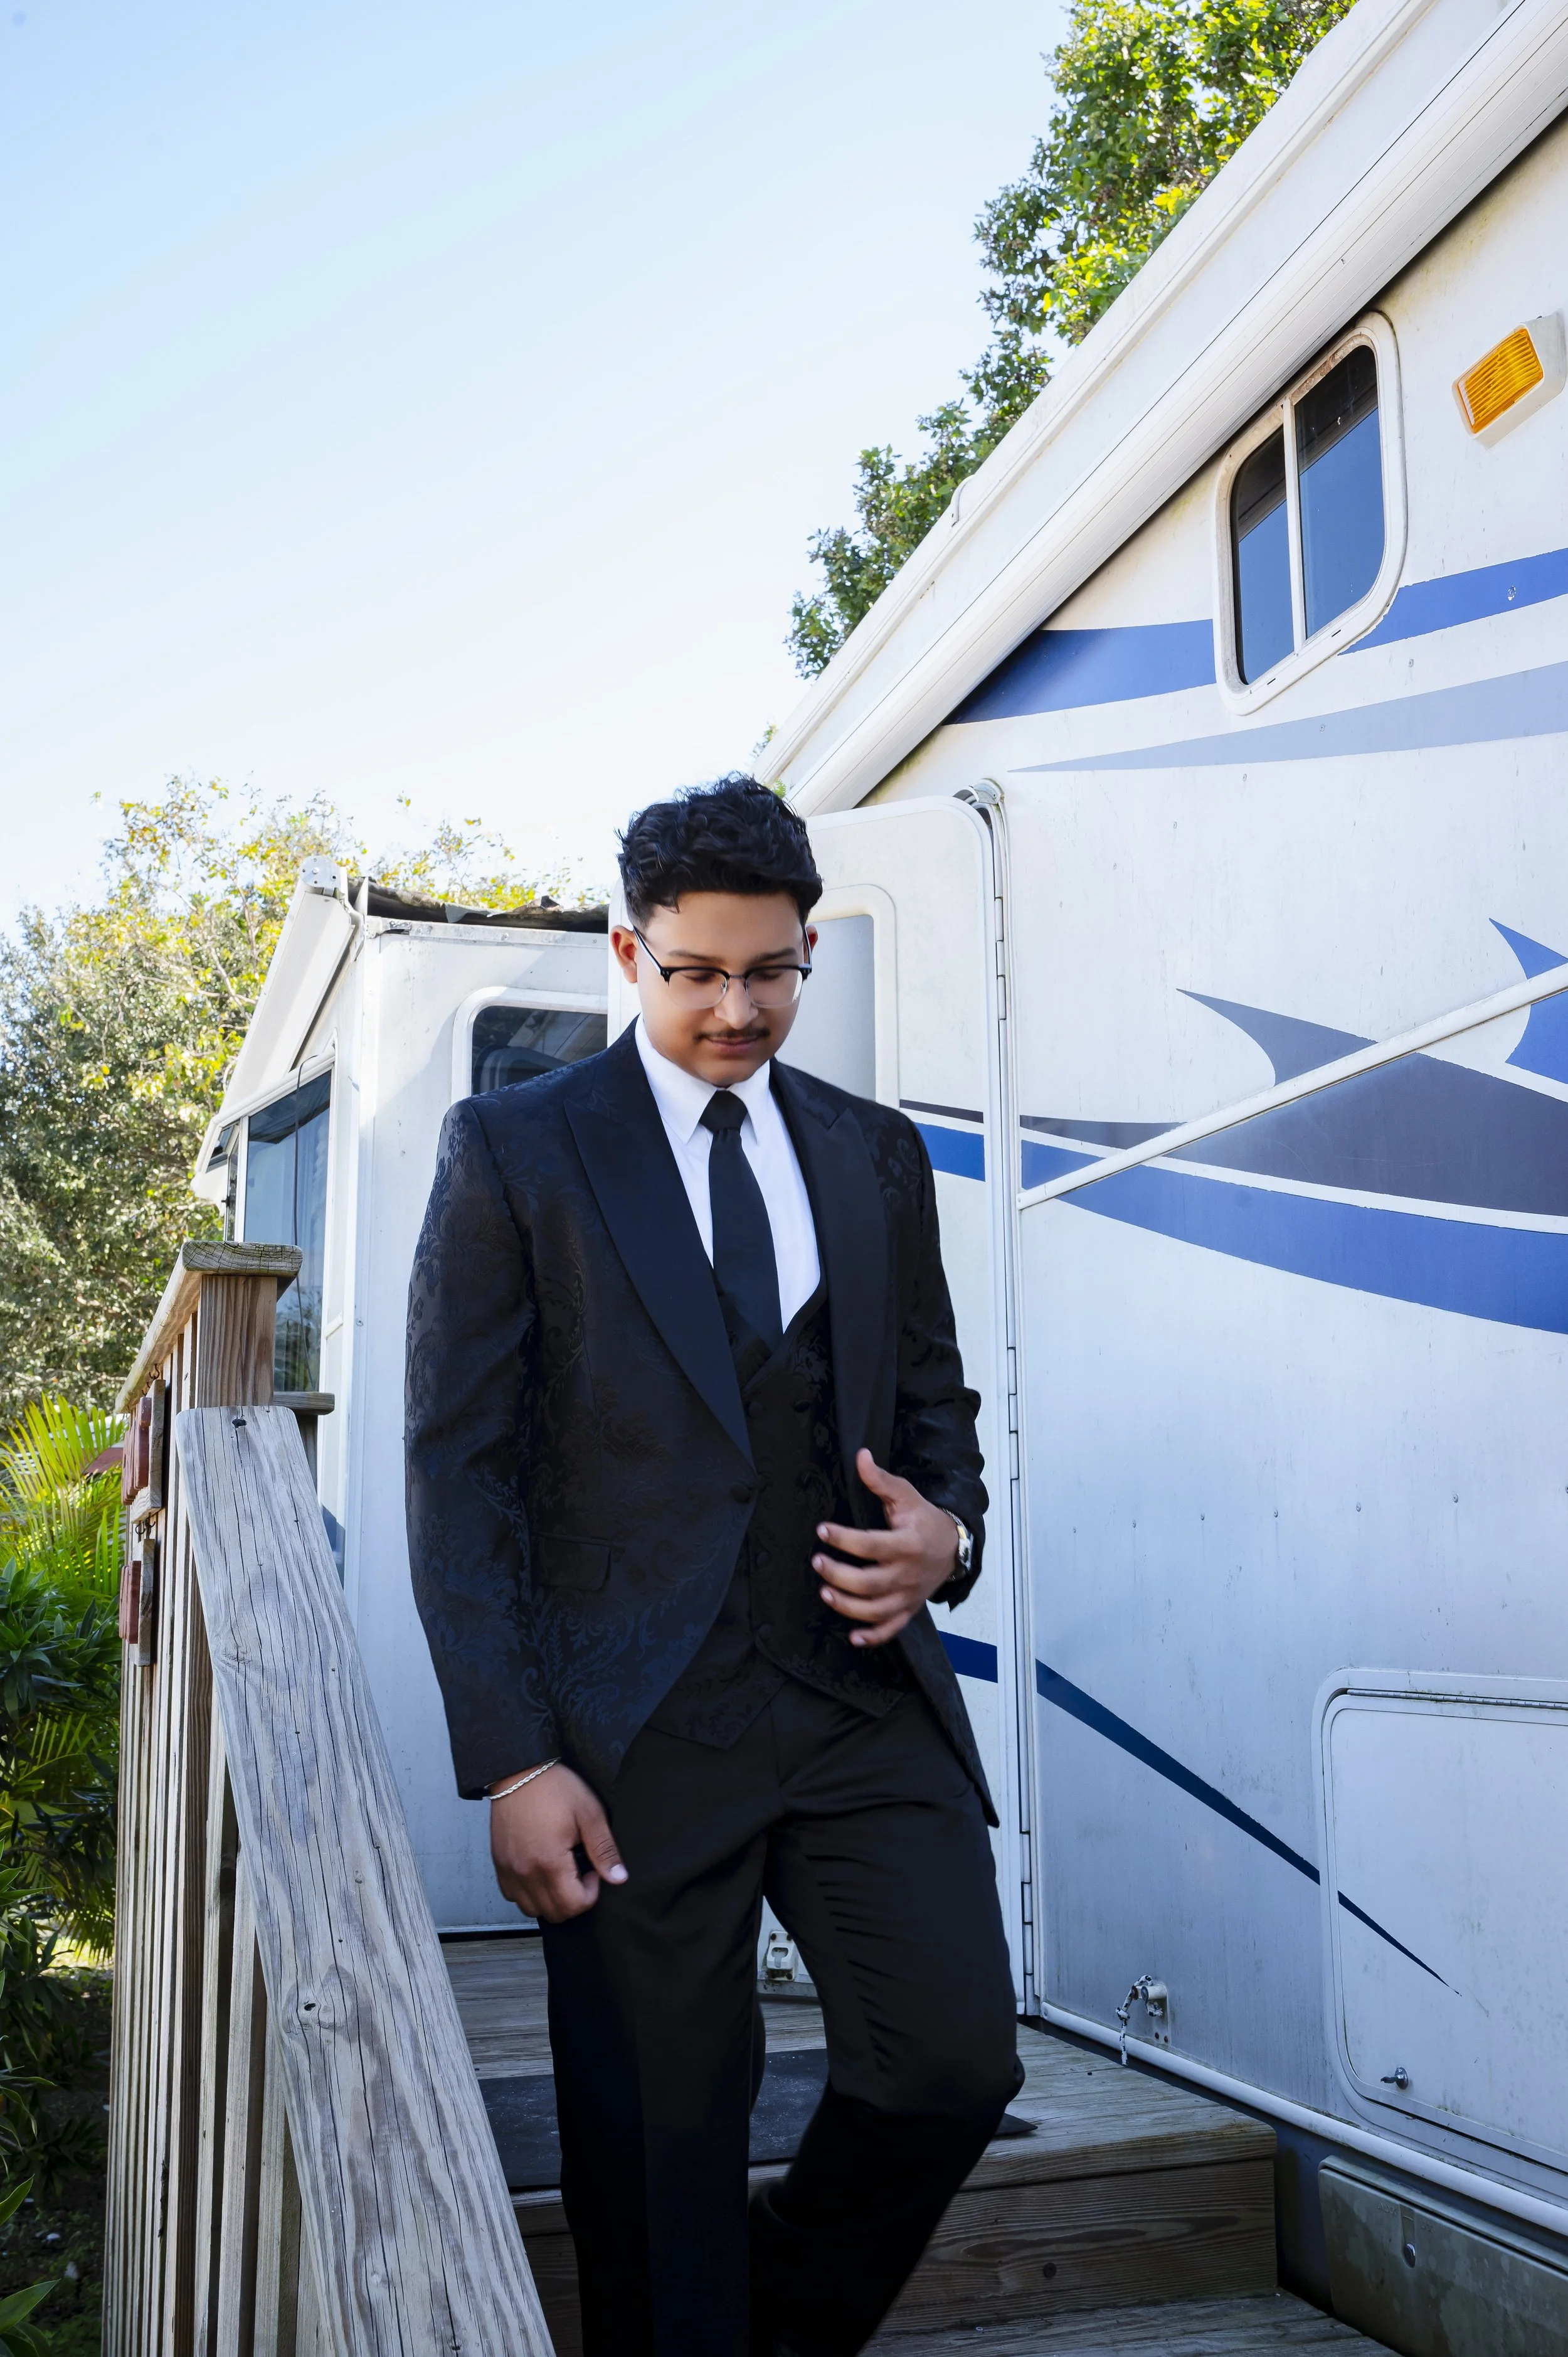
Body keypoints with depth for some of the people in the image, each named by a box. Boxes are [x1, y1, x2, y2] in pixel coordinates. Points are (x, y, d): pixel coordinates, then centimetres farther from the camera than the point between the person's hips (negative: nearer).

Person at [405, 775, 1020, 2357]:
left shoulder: (878, 1154, 13)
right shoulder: (512, 1148, 1)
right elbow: (458, 1470, -3)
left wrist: (947, 1533, -4)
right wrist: (511, 1760, -10)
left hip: (868, 1699, 4)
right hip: (638, 1734, -3)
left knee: (958, 2060, -2)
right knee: (660, 2154, 4)